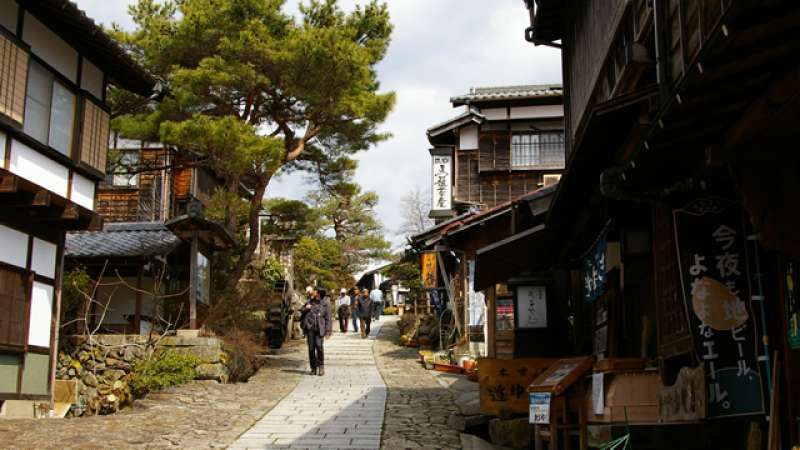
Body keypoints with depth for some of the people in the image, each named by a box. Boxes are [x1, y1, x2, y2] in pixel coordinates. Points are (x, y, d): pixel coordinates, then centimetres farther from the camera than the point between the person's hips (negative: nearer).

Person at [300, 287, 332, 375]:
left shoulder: (325, 302, 1)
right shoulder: (310, 301, 12)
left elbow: (328, 317, 0)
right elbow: (303, 311, 24)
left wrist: (328, 331, -6)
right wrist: (305, 308, 0)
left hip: (320, 328, -4)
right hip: (310, 327, 4)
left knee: (319, 345, -17)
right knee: (311, 347, 1)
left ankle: (321, 366, -2)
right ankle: (313, 368, 11)